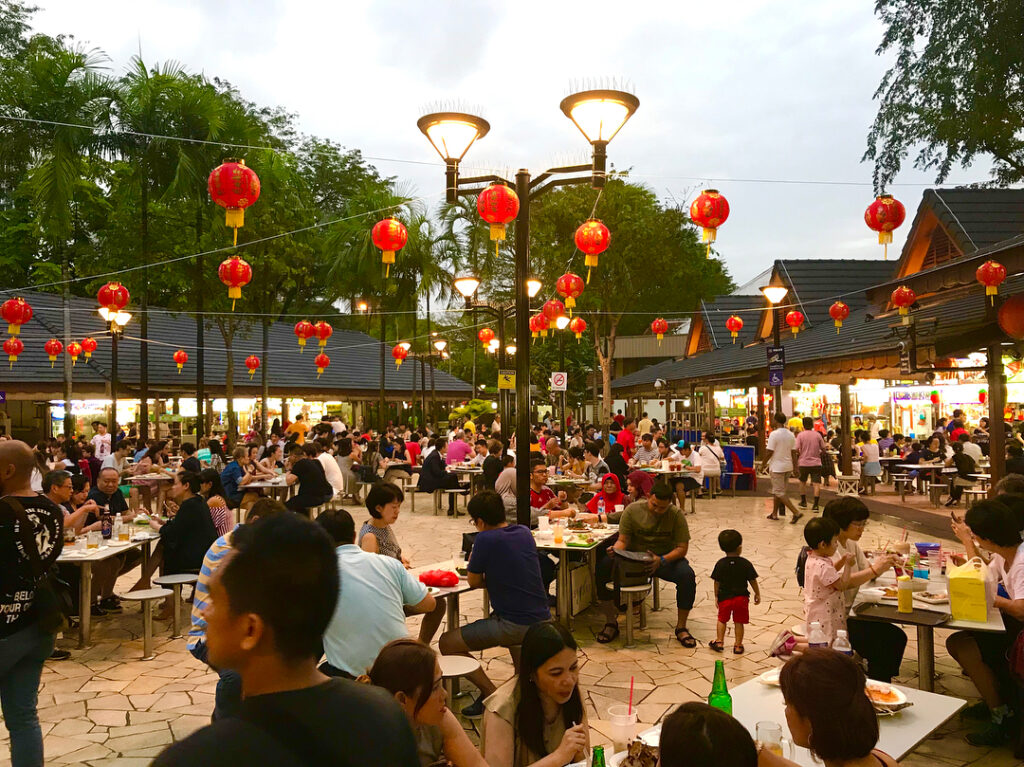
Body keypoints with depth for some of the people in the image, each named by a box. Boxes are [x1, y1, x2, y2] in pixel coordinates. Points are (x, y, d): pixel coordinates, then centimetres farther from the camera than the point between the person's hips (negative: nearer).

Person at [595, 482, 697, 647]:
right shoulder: (632, 510, -8)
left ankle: (681, 627, -10)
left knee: (687, 575, -31)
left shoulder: (676, 515, -10)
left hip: (667, 557, 0)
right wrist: (615, 551, -31)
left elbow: (682, 548, -13)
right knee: (604, 566, -26)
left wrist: (661, 560, -31)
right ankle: (611, 622, -10)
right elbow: (623, 540, -6)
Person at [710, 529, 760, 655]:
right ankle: (738, 645, 16)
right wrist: (757, 594, 12)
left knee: (722, 619, 17)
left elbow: (717, 582, -2)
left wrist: (716, 596, 10)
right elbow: (753, 581, -3)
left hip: (724, 597, 0)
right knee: (739, 622, 11)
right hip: (741, 597, 0)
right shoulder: (746, 564, -10)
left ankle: (719, 642, 18)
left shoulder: (720, 564, -8)